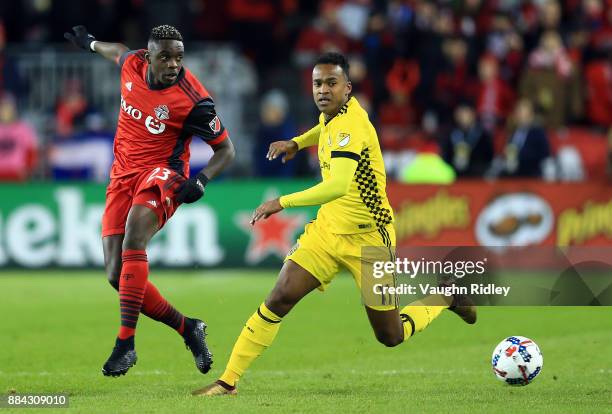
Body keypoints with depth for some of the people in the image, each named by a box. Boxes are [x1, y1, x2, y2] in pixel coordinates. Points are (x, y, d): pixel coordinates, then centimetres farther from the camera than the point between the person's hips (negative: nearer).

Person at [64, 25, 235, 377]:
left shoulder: (193, 100, -17)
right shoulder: (133, 64, -2)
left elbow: (226, 150, -6)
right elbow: (121, 52, 25)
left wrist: (201, 180, -24)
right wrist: (91, 43, 45)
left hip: (162, 175, -6)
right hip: (124, 174, 6)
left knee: (133, 239, -34)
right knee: (118, 277, -4)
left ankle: (126, 343, -34)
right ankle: (187, 328, 14)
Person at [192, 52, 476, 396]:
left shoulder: (349, 126, -24)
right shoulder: (333, 117, 1)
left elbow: (339, 185, -40)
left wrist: (282, 203, -40)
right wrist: (297, 143, 20)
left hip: (367, 239, -7)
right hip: (327, 230, 7)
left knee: (391, 337, 5)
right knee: (278, 300, -11)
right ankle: (228, 381, -6)